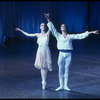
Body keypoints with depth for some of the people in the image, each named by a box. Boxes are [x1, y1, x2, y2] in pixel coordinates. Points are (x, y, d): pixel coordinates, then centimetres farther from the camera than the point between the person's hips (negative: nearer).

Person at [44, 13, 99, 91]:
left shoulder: (70, 36, 9)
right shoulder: (58, 36, 9)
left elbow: (80, 36, 5)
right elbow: (52, 29, 0)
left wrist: (91, 32, 0)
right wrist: (49, 20, -11)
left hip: (68, 54, 0)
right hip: (61, 54, 0)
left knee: (66, 70, 5)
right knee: (61, 70, 3)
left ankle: (66, 86, 13)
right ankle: (61, 86, 13)